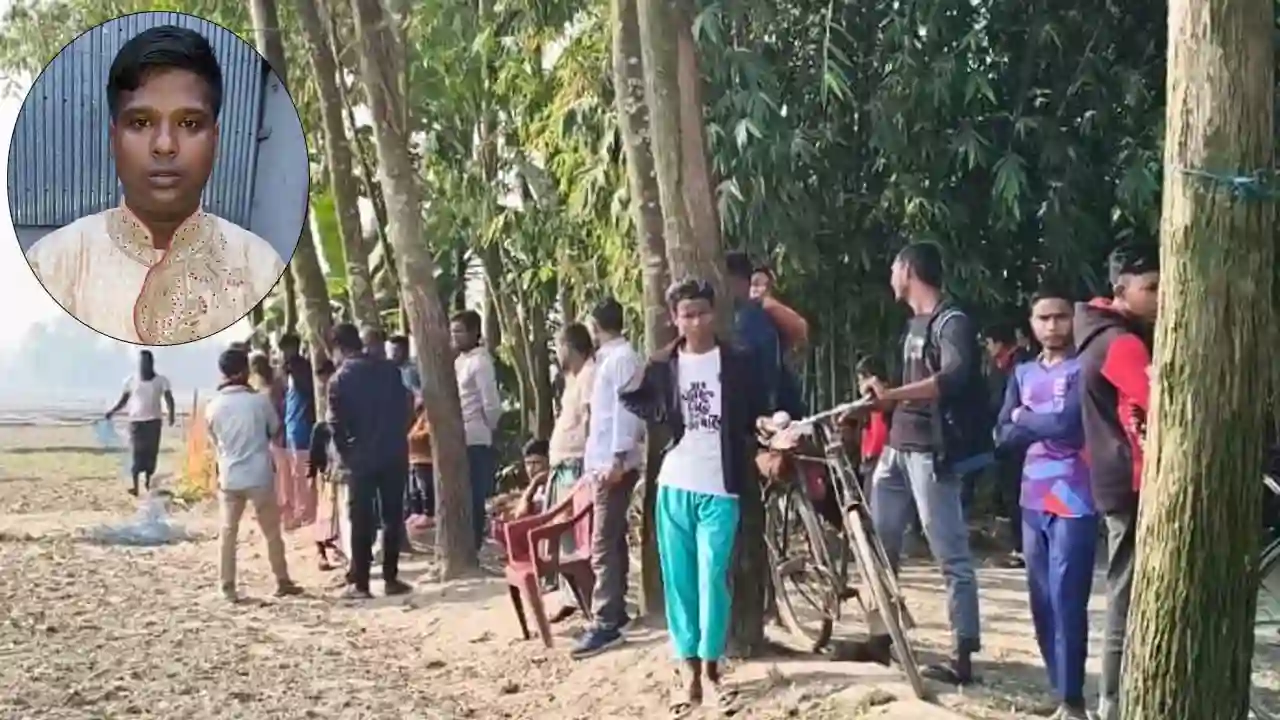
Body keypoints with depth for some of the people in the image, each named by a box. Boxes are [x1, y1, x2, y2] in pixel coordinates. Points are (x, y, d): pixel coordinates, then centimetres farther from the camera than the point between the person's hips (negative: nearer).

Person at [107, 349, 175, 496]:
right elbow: (124, 399, 9)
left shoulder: (161, 381, 0)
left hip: (153, 421, 0)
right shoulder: (131, 380, 2)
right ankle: (135, 486, -9)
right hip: (136, 421, 0)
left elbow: (169, 398, -9)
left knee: (151, 453, 1)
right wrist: (112, 411, -8)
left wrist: (171, 413, -27)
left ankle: (148, 482, 14)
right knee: (137, 453, -7)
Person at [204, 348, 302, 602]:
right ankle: (282, 582, 19)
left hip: (229, 477, 2)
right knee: (272, 531, 11)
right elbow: (276, 431, 6)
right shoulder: (260, 401, -9)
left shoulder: (213, 407, -3)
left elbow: (215, 441, 10)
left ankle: (228, 586, 8)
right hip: (260, 476, -2)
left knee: (228, 532, 10)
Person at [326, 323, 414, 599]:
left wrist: (345, 454, 7)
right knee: (392, 517, 9)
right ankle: (390, 578, 11)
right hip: (394, 453, 3)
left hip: (361, 457, -2)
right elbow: (405, 408, 6)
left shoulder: (340, 378, -6)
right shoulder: (389, 369, 3)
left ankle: (359, 582, 5)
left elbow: (336, 424, -7)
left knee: (361, 520, 4)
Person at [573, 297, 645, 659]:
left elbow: (626, 410, -20)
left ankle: (605, 624, -13)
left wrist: (618, 458, -26)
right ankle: (615, 610, 23)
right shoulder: (608, 357, 17)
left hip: (614, 463, -10)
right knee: (613, 539, 15)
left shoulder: (623, 357, -12)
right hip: (603, 461, 10)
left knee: (603, 544, -13)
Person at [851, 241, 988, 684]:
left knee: (950, 555, -5)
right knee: (878, 543, 12)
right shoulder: (915, 324, 17)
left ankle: (963, 657, -3)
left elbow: (954, 378, -29)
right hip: (897, 447, 9)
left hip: (930, 452, -9)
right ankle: (880, 638, 22)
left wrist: (890, 394, -37)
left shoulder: (953, 322, -11)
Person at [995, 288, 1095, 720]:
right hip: (1033, 501, 6)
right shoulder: (1023, 374, 15)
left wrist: (1025, 419, -1)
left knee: (1067, 602, -8)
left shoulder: (1082, 369, -3)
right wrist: (1044, 427, -8)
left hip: (1073, 502, -6)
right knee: (1042, 602, 9)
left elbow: (1069, 424, -16)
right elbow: (1003, 434, 8)